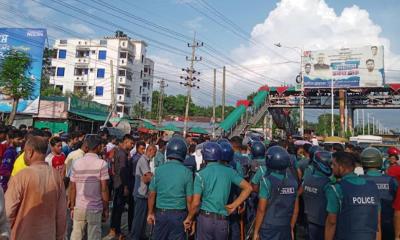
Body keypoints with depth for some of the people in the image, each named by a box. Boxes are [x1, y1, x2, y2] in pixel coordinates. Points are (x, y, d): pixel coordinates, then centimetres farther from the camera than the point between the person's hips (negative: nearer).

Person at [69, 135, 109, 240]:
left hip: (78, 207, 4)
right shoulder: (102, 163, -10)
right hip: (95, 208, -3)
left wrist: (72, 206, 12)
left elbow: (72, 188, 2)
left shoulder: (77, 163, 0)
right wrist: (106, 208, -1)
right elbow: (104, 189, -11)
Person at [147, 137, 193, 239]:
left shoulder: (159, 169, -6)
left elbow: (152, 194, -1)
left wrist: (150, 213, 11)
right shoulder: (187, 172, -10)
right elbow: (189, 199, -8)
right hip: (179, 214, -2)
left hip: (161, 213, 2)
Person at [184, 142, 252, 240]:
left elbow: (196, 203, -12)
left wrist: (189, 218, 5)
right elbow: (248, 188, 1)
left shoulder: (201, 174, -9)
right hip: (223, 220, 2)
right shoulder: (229, 171, 1)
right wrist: (234, 205, 5)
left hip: (205, 217, -2)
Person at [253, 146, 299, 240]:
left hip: (268, 228, -4)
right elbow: (295, 209, 7)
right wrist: (291, 229, 18)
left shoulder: (267, 180, -15)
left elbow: (261, 209, -14)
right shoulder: (293, 180, 0)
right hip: (286, 228, 4)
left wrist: (256, 231, -6)